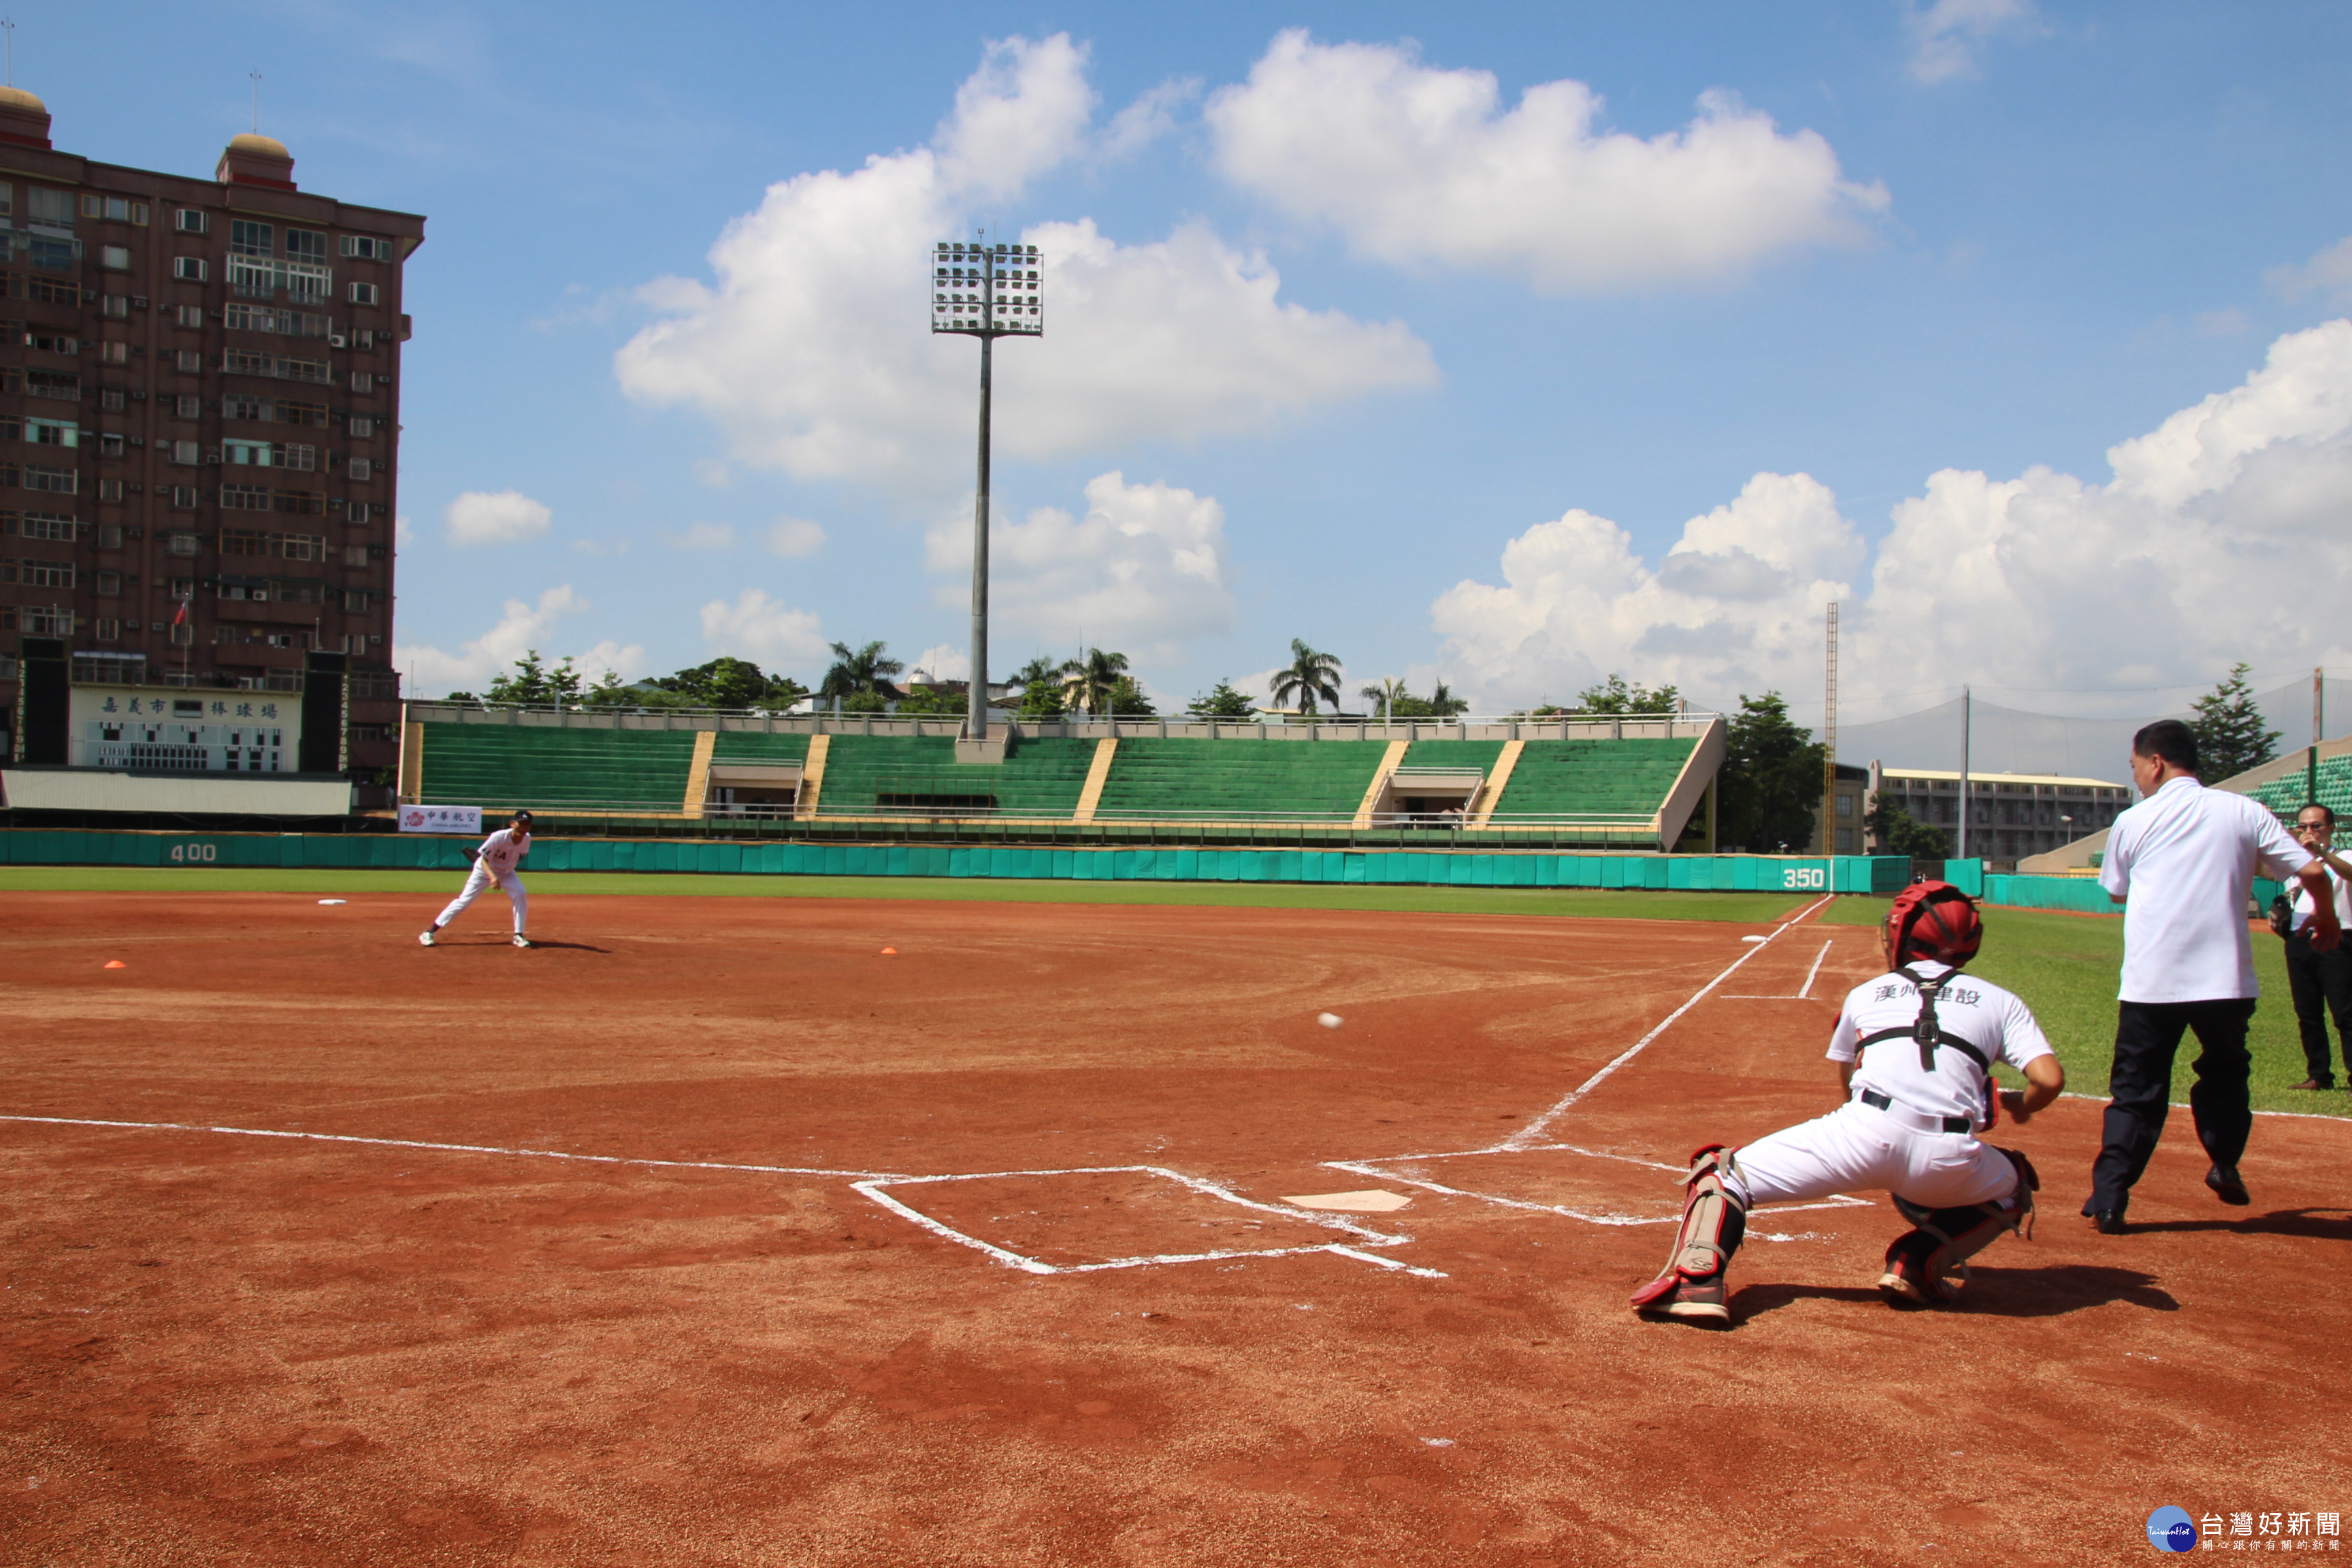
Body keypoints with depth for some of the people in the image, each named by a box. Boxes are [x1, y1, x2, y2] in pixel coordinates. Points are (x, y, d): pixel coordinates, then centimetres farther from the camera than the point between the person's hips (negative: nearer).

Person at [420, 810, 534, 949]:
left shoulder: (527, 839, -18)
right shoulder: (499, 837, -33)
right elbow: (484, 860, -30)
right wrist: (492, 877, -44)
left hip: (506, 872, 4)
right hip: (484, 870, -4)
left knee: (520, 895, -16)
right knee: (464, 900, -7)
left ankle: (518, 935, -5)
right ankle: (430, 931, 0)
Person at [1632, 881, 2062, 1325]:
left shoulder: (1866, 993, 25)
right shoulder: (2000, 1001, 22)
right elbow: (2049, 1079, 9)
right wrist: (2021, 1105, 32)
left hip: (1864, 1136, -1)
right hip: (1949, 1161, 1)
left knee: (1722, 1171, 12)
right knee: (2013, 1189, 34)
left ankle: (1698, 1277, -16)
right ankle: (1921, 1262, 9)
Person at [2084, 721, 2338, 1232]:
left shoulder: (2132, 821, 5)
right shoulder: (2244, 811, 5)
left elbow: (2116, 891, 17)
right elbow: (2313, 872, 2)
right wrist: (2327, 920, 21)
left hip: (2150, 981, -1)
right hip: (2226, 979, 1)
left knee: (2135, 1090, 5)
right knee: (2225, 1073, 25)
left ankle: (2109, 1200, -2)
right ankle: (2225, 1165, 19)